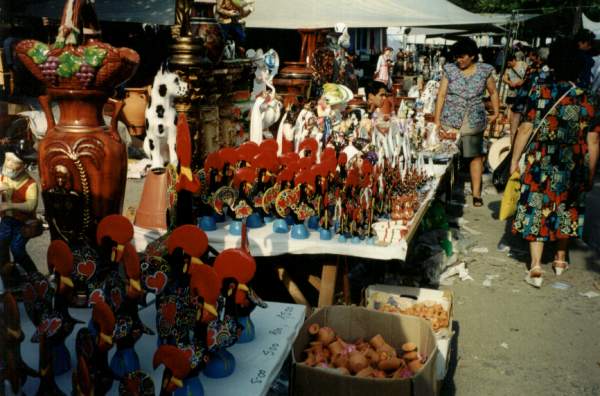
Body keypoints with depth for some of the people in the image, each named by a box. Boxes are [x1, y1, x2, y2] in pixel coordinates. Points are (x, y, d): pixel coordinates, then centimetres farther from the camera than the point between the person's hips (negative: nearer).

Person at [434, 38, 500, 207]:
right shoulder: (450, 70, 1)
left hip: (474, 122, 0)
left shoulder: (484, 71, 3)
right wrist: (437, 120, -6)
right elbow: (441, 95, 0)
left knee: (476, 156, 0)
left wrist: (496, 112, 4)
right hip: (450, 121, 0)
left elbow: (493, 92, 15)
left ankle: (476, 193, 5)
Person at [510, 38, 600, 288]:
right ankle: (560, 259, 34)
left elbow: (526, 129, -11)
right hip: (573, 166, 3)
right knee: (566, 209, 19)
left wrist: (515, 159, -2)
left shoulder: (539, 90, -8)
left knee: (537, 209, 4)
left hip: (541, 162, -2)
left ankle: (535, 267, -2)